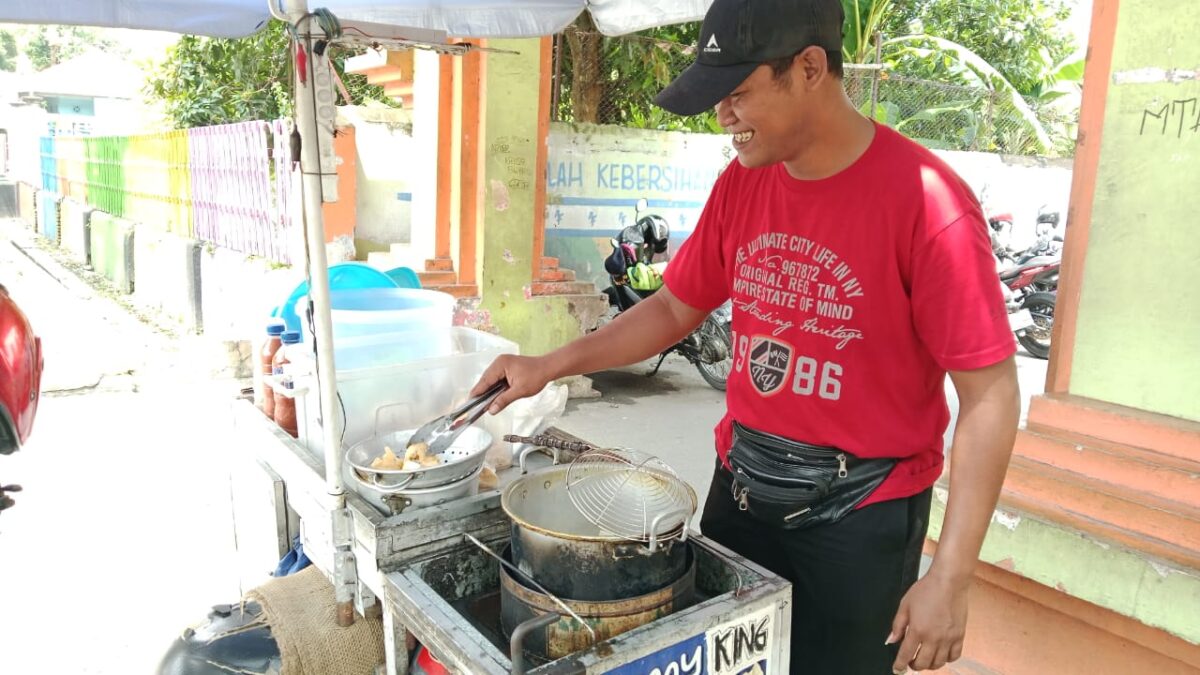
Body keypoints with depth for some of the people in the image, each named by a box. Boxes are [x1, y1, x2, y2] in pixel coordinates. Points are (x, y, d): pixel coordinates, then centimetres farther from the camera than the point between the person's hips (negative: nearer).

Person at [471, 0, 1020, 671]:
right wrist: (551, 365, 0)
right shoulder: (741, 185, -2)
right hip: (740, 487, 6)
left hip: (859, 516, -5)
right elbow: (675, 309, 9)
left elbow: (991, 395, -17)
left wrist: (950, 577, -17)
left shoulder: (925, 200, -20)